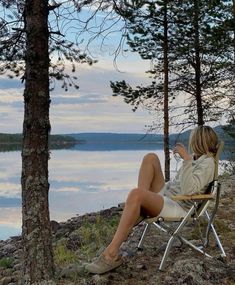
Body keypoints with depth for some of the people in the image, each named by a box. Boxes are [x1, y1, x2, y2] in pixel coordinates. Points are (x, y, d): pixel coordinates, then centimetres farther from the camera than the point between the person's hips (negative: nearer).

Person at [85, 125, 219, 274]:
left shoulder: (207, 163, -11)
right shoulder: (196, 157, 15)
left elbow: (188, 190, -27)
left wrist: (187, 159, -26)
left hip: (178, 207, -10)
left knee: (136, 194, -36)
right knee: (151, 157, -2)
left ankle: (112, 254, -30)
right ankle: (138, 213, -10)